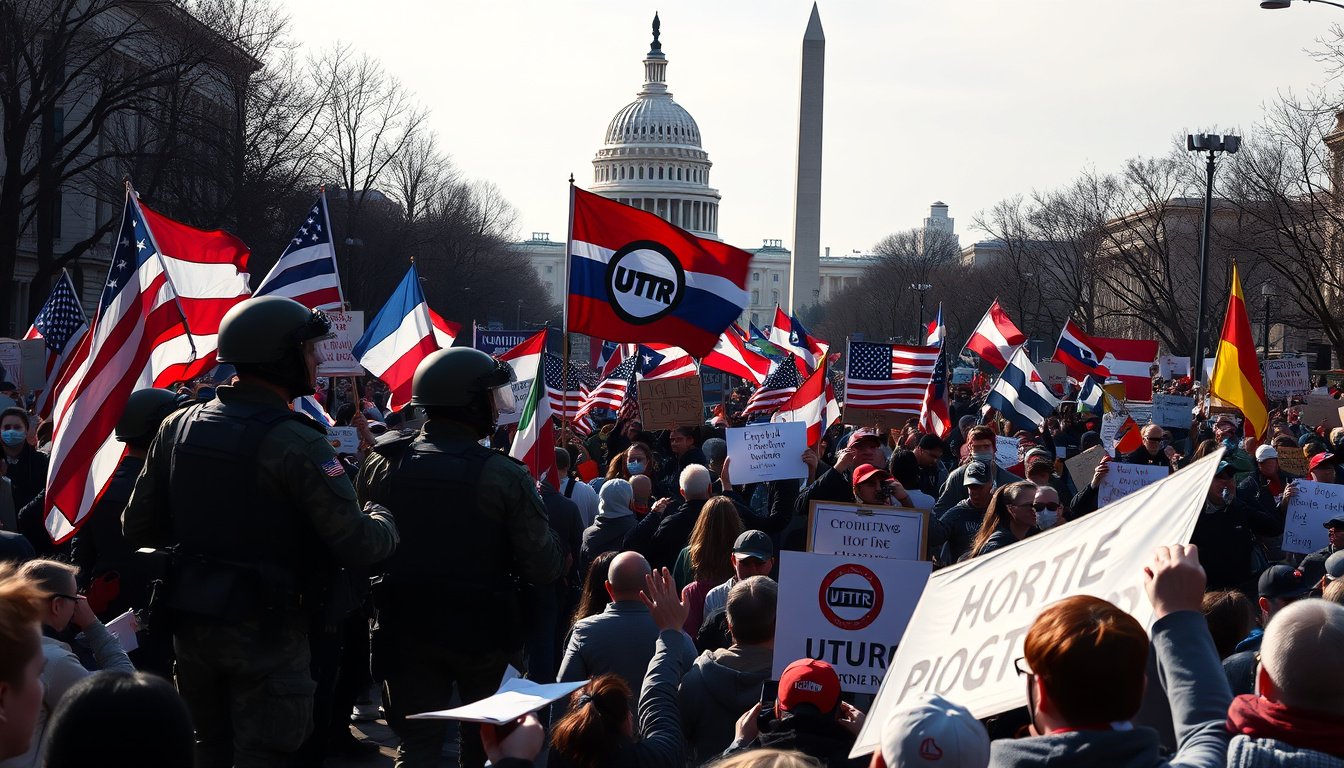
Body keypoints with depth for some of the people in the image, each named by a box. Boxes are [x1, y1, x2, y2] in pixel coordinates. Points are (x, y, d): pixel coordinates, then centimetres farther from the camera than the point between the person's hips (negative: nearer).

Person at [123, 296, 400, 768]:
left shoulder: (177, 427, 1)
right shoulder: (296, 444, -19)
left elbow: (139, 529, 7)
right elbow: (355, 546, -21)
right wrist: (383, 522, 1)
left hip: (192, 623, 6)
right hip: (266, 631, -6)